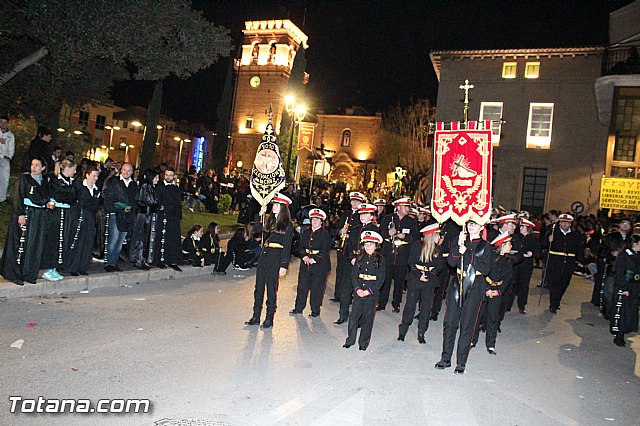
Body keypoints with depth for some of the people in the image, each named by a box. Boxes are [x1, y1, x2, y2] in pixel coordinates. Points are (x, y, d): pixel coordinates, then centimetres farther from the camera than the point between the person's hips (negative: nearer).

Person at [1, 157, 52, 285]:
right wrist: (21, 214, -15)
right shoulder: (24, 178, 0)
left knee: (36, 245, 5)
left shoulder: (46, 180, 12)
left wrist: (48, 204, 0)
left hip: (40, 216, 4)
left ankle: (29, 274, 12)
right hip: (26, 213, -4)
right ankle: (16, 274, 5)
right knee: (22, 244, -3)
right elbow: (20, 196, -7)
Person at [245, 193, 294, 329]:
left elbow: (287, 247, -9)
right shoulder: (270, 221, 12)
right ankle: (256, 316, 18)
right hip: (264, 255, 6)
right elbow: (256, 229, 10)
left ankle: (269, 318, 13)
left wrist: (284, 266, -12)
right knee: (259, 286, 9)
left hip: (276, 258, -6)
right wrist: (260, 214, 2)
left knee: (271, 288, 2)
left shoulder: (287, 225, -6)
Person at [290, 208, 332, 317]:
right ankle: (299, 308, 20)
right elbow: (301, 246, 10)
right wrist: (304, 256, -8)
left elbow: (324, 251, -10)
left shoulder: (325, 234, -5)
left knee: (316, 288, 1)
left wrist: (313, 259, -16)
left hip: (319, 264, -5)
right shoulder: (306, 232, 12)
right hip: (305, 263, 5)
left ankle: (315, 311, 11)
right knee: (302, 286, 8)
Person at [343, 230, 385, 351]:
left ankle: (364, 343, 16)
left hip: (372, 293, -3)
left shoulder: (380, 259, -4)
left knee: (368, 317, 4)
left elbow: (380, 279, -6)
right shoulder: (360, 258, 5)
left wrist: (369, 291, -14)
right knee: (354, 315, 4)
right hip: (358, 292, 3)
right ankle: (350, 340, 17)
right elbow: (354, 274, 3)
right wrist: (357, 289, -10)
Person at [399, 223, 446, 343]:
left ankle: (421, 334, 14)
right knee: (410, 305, 1)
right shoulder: (417, 245, -5)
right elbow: (411, 263, -7)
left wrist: (429, 275, -12)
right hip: (415, 279, -3)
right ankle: (402, 332, 11)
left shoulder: (437, 249, 5)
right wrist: (419, 276, -16)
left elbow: (440, 266, 2)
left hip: (429, 281, 3)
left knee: (426, 307, 4)